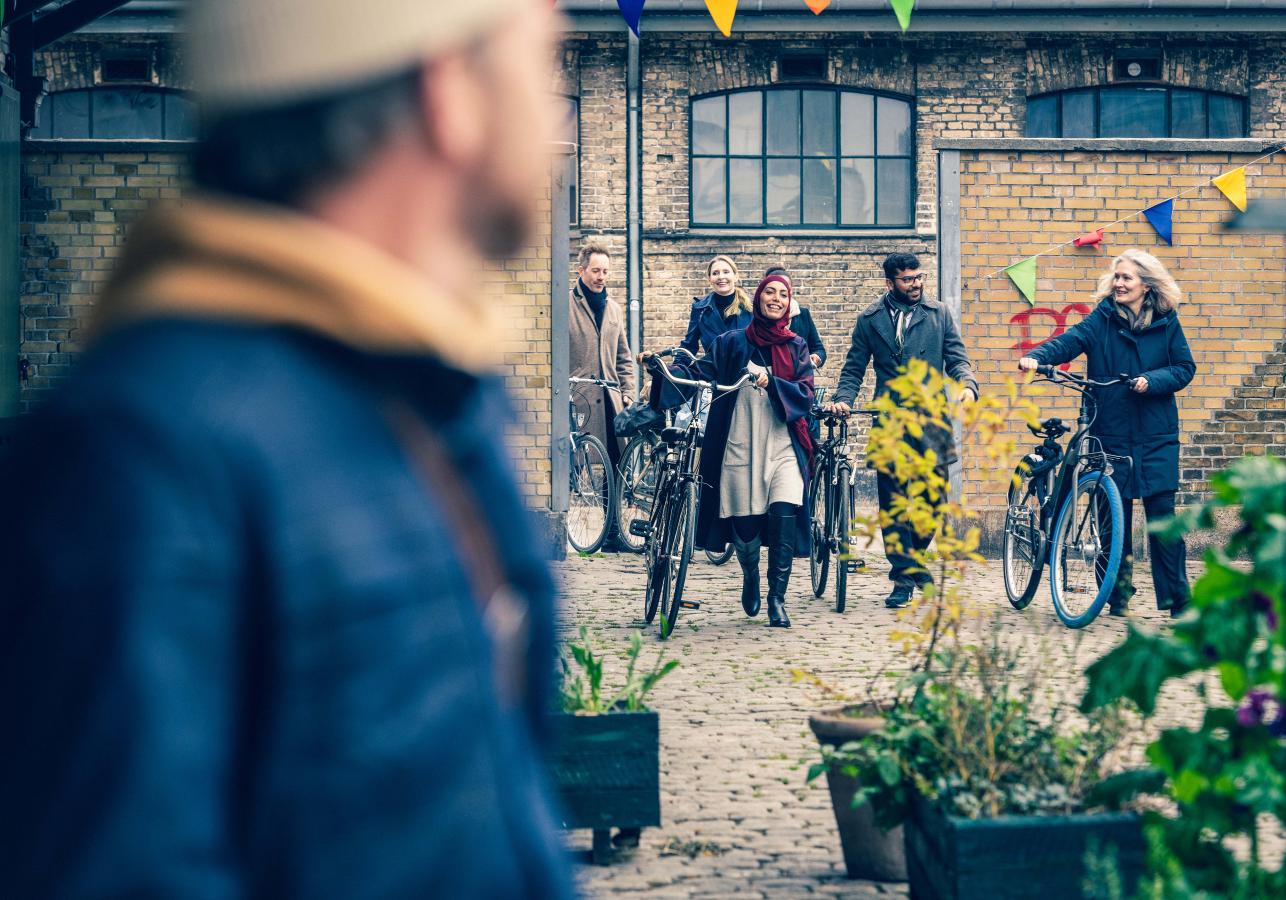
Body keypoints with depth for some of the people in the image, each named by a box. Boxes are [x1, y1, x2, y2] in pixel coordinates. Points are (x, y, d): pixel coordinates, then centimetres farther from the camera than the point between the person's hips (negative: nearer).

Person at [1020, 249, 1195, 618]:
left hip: (1156, 436, 0)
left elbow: (1185, 369, 5)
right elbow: (1068, 341, -15)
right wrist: (1037, 356, -34)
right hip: (1111, 433, 0)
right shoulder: (1102, 319, 1)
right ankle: (1118, 597, 15)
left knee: (1162, 512, -4)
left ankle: (1178, 598, 3)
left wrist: (1151, 380, -13)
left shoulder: (1166, 323, 4)